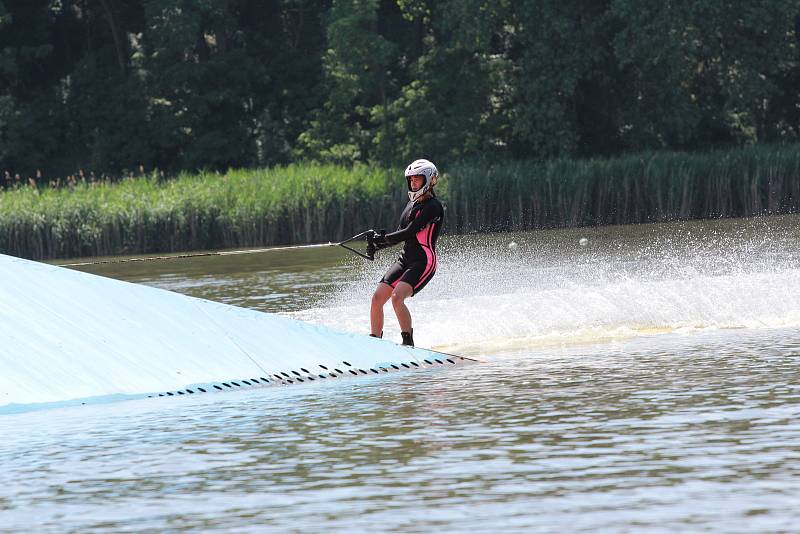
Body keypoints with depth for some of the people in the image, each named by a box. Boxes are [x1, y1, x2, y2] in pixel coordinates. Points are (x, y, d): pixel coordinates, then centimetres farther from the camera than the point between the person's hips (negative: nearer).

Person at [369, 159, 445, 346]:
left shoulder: (433, 207, -11)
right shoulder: (413, 204, 16)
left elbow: (409, 233, -17)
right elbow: (401, 234, 17)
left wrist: (383, 239, -6)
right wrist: (378, 244, 0)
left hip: (424, 262, -8)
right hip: (405, 259, 8)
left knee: (397, 297, -27)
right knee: (377, 298, -3)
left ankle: (408, 342, -20)